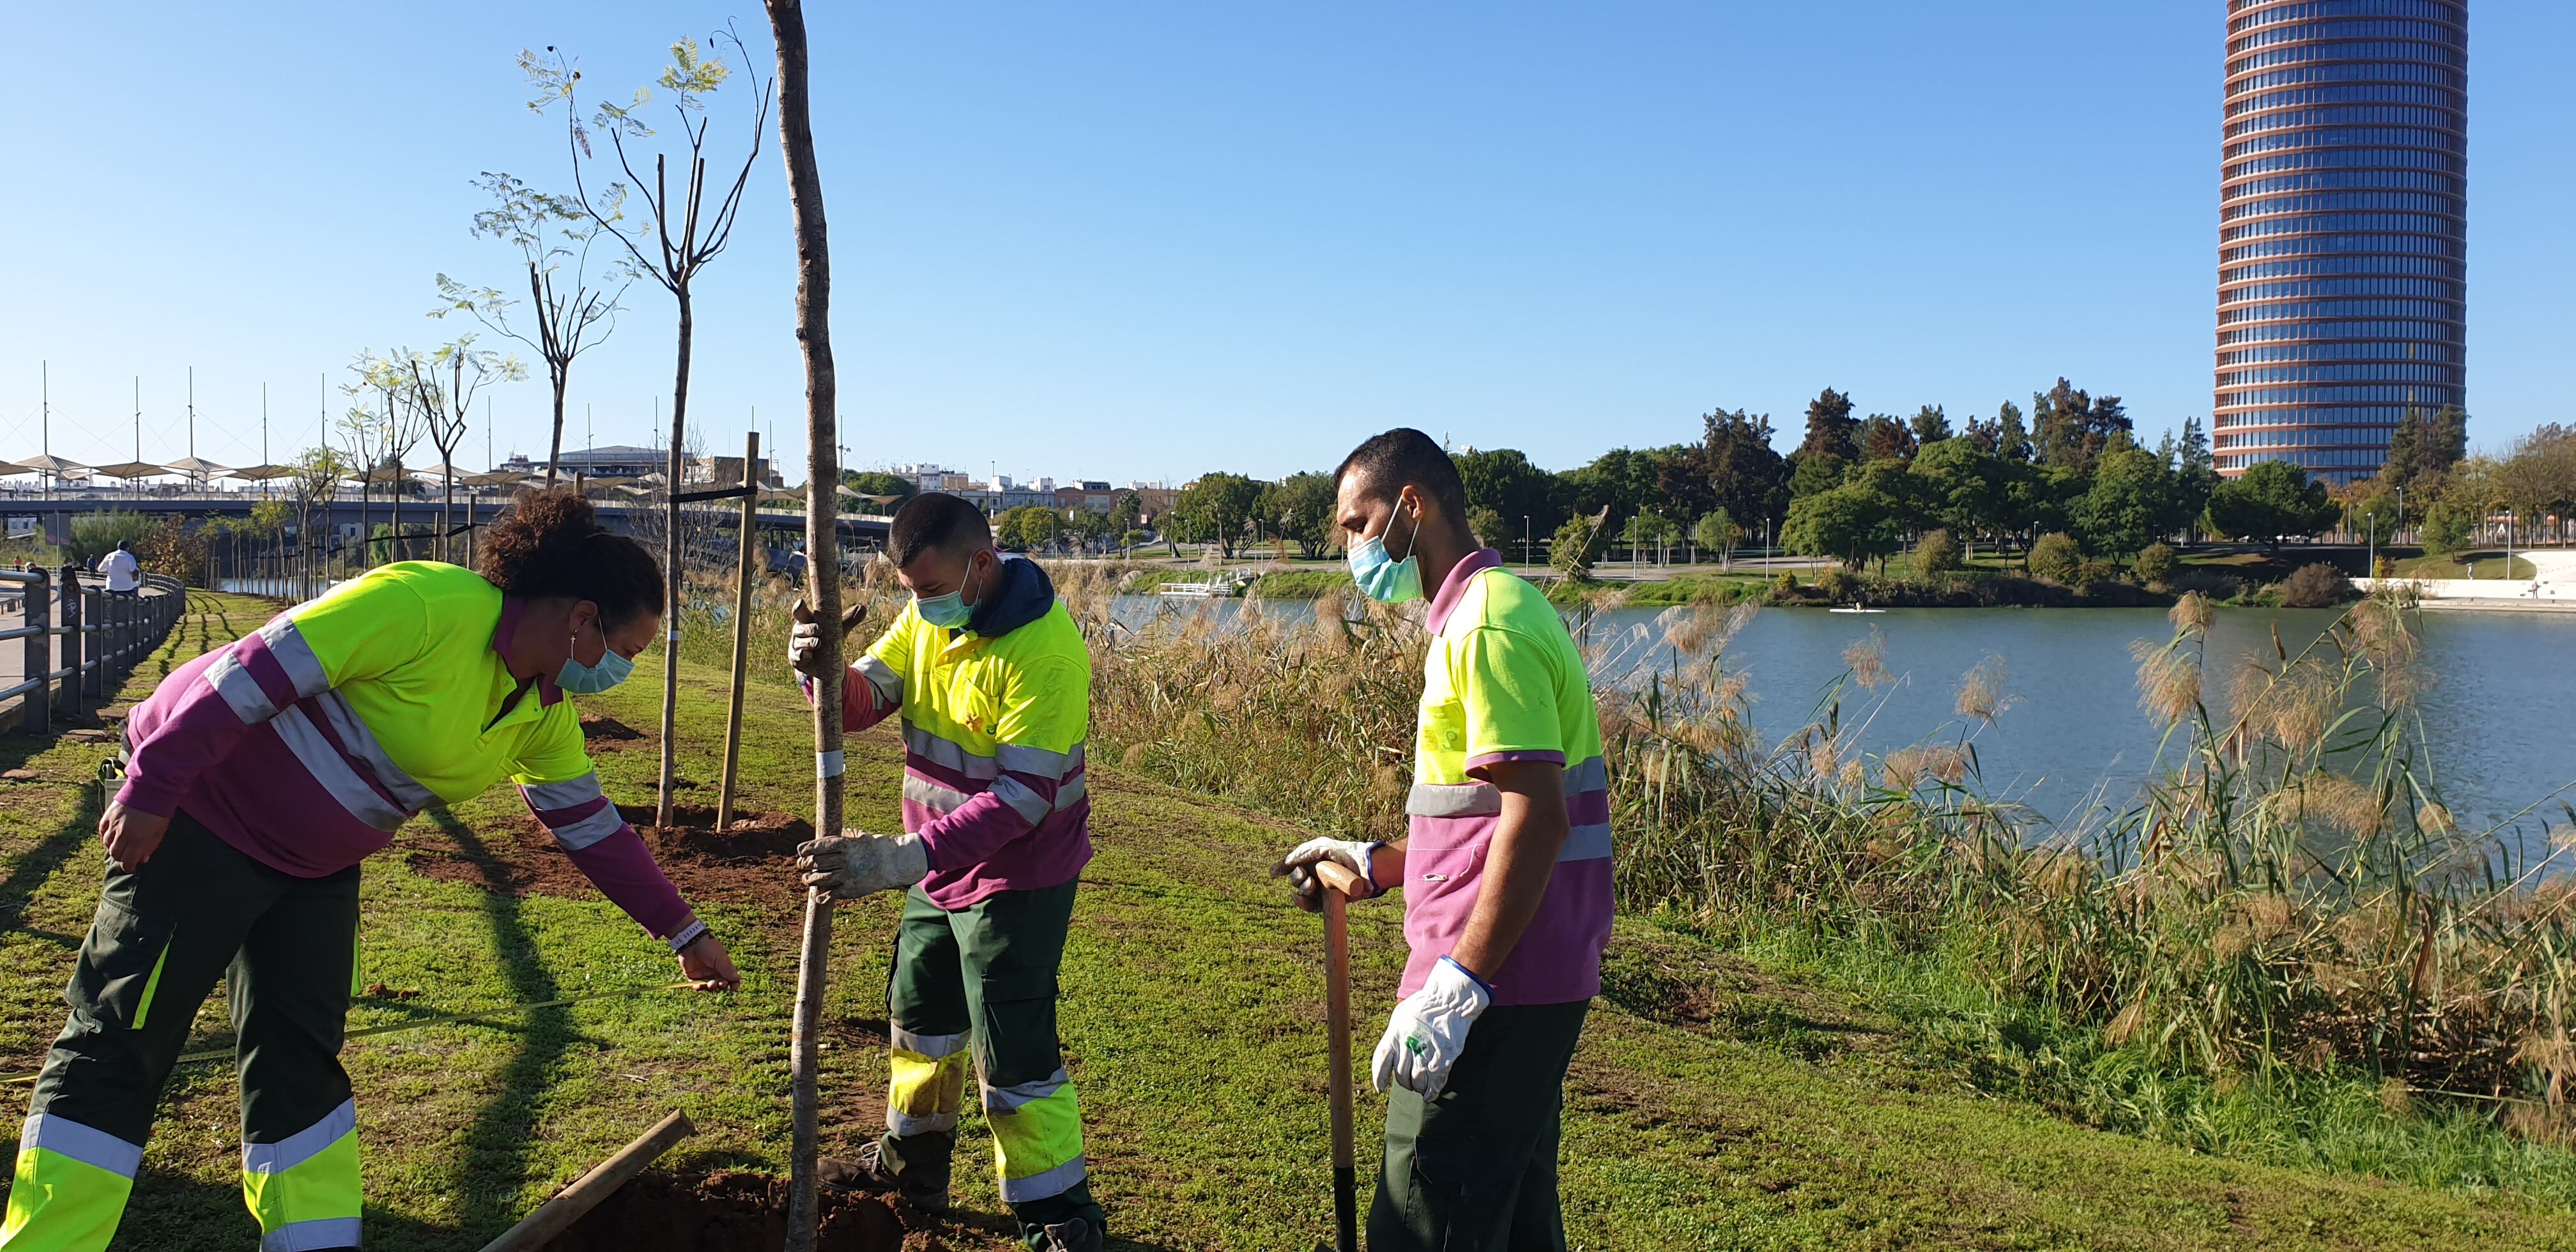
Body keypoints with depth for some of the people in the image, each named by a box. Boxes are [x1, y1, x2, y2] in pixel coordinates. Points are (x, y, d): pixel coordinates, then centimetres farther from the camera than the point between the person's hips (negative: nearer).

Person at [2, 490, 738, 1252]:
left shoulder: (546, 714, -2)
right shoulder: (426, 606, -28)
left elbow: (593, 829, 7)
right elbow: (255, 672, -26)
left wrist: (683, 931, 9)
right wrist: (151, 792, -23)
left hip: (316, 865, 8)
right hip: (203, 809, -7)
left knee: (299, 1059, 9)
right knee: (121, 1041, -3)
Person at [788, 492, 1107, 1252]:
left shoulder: (1044, 649, -29)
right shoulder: (928, 617, -3)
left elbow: (1020, 799, -31)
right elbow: (865, 701, -2)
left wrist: (902, 859, -38)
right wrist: (825, 671, -25)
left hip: (1017, 879, -8)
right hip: (939, 866, 9)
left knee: (1014, 1054, -6)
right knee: (919, 1017, 23)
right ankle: (913, 1162, 44)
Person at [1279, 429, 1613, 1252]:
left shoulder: (1487, 624, -15)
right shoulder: (1492, 607, 18)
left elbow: (1536, 819, -24)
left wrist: (1455, 985, -25)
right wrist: (1375, 865, 17)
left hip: (1496, 993, -11)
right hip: (1527, 985, 11)